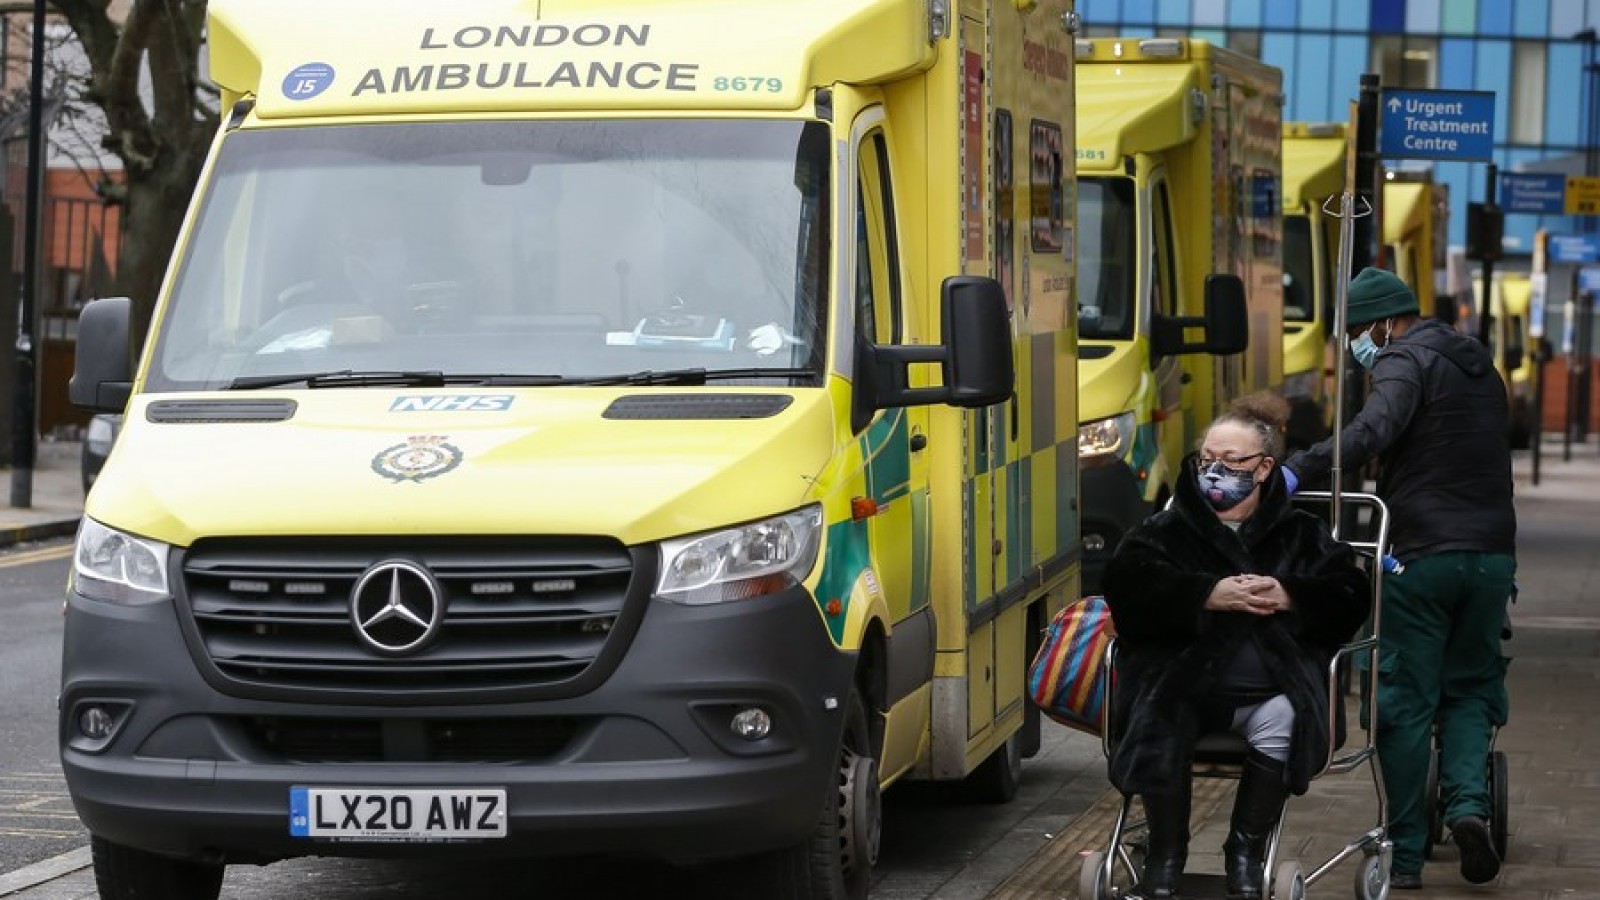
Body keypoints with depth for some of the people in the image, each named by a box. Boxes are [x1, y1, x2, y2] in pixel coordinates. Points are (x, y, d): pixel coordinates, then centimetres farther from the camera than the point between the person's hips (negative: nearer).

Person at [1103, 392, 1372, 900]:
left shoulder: (1299, 534, 21)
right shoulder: (1165, 531, 17)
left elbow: (1352, 597, 10)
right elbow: (1125, 588, -2)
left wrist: (1289, 597, -8)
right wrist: (1208, 596, -14)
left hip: (1267, 687, 0)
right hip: (1180, 681, 0)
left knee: (1283, 719, -36)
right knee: (1159, 729, -34)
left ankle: (1247, 850, -12)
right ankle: (1166, 853, -6)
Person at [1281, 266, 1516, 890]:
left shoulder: (1406, 362, -8)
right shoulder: (1477, 363, 18)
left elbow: (1373, 431, -27)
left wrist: (1298, 469, -36)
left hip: (1422, 557, -7)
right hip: (1492, 554, 7)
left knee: (1406, 703, 1)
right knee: (1470, 688, 17)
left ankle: (1406, 856, 3)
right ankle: (1468, 802, -8)